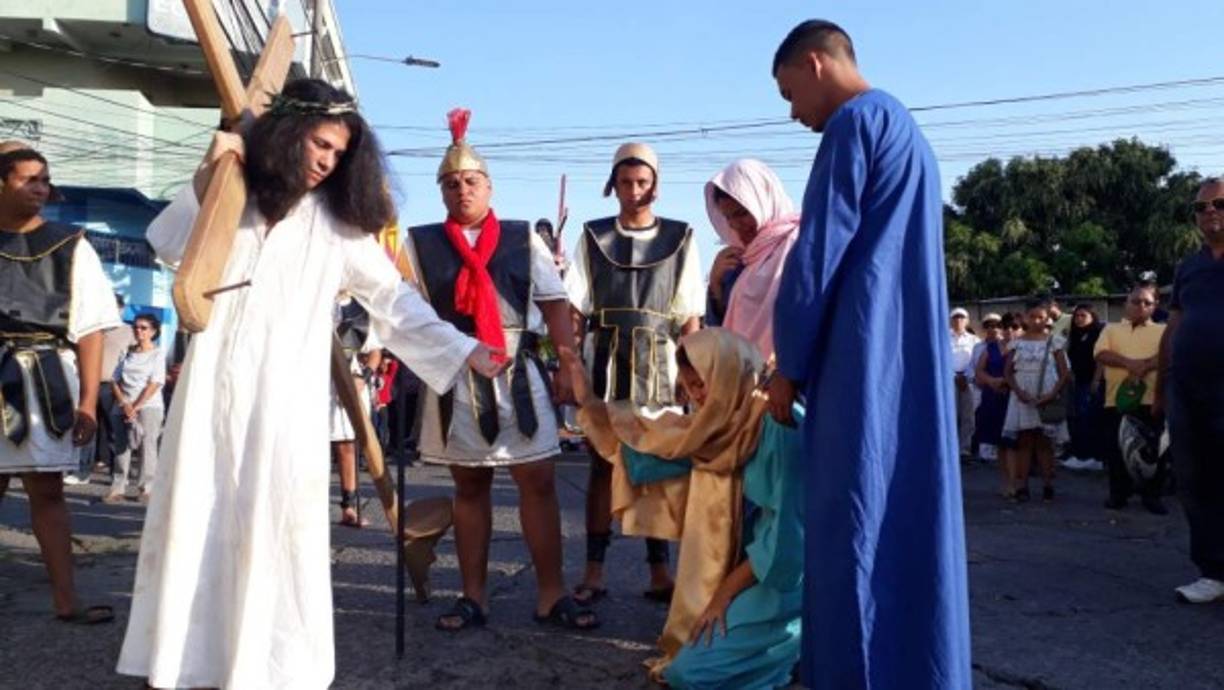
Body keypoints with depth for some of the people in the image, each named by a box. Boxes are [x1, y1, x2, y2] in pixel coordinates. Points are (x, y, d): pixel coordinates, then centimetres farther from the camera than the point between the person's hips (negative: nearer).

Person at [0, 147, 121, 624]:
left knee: (46, 489, 3)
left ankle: (65, 599, 5)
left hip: (45, 380, -1)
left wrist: (88, 401, -4)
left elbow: (90, 329, 1)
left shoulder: (70, 246, 4)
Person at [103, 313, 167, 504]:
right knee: (122, 445, 0)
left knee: (148, 445, -4)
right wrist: (124, 404, -7)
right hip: (125, 407, 4)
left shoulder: (157, 354, 3)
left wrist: (136, 406, -12)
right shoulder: (127, 354, 14)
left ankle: (147, 489, -1)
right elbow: (116, 381, 9)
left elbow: (154, 384, -6)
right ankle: (118, 489, 2)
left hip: (149, 406, -4)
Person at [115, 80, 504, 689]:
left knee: (275, 529, 0)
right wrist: (205, 177, -11)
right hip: (214, 390, 2)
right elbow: (168, 245, -2)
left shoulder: (338, 221, 4)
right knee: (197, 523, 7)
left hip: (285, 399, -2)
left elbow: (393, 298, 3)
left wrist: (462, 350, -3)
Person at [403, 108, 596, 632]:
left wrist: (568, 365, -1)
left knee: (539, 481, 0)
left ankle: (551, 594, 10)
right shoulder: (420, 244, 4)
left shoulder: (523, 239, 6)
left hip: (519, 374, 0)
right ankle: (473, 596, 19)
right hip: (455, 378, 0)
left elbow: (555, 303, 6)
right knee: (469, 486, 9)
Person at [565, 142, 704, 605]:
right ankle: (594, 570, 7)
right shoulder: (593, 237, 8)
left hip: (660, 366, 0)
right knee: (602, 465, 3)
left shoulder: (680, 239, 5)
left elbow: (691, 318, 4)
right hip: (605, 364, 1)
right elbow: (574, 311, 4)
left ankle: (659, 570, 10)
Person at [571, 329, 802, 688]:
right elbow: (641, 447, 9)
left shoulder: (776, 427, -22)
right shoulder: (718, 425, 2)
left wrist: (725, 593, -15)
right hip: (748, 572, 8)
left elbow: (785, 533, -22)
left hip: (779, 580, -8)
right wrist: (589, 402, -2)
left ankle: (802, 643, 2)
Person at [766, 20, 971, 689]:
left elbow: (818, 254, -11)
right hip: (912, 364, 9)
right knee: (904, 524, 11)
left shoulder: (854, 122, -6)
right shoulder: (909, 135, 23)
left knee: (856, 528, -5)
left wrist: (788, 366, -4)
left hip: (864, 362, -9)